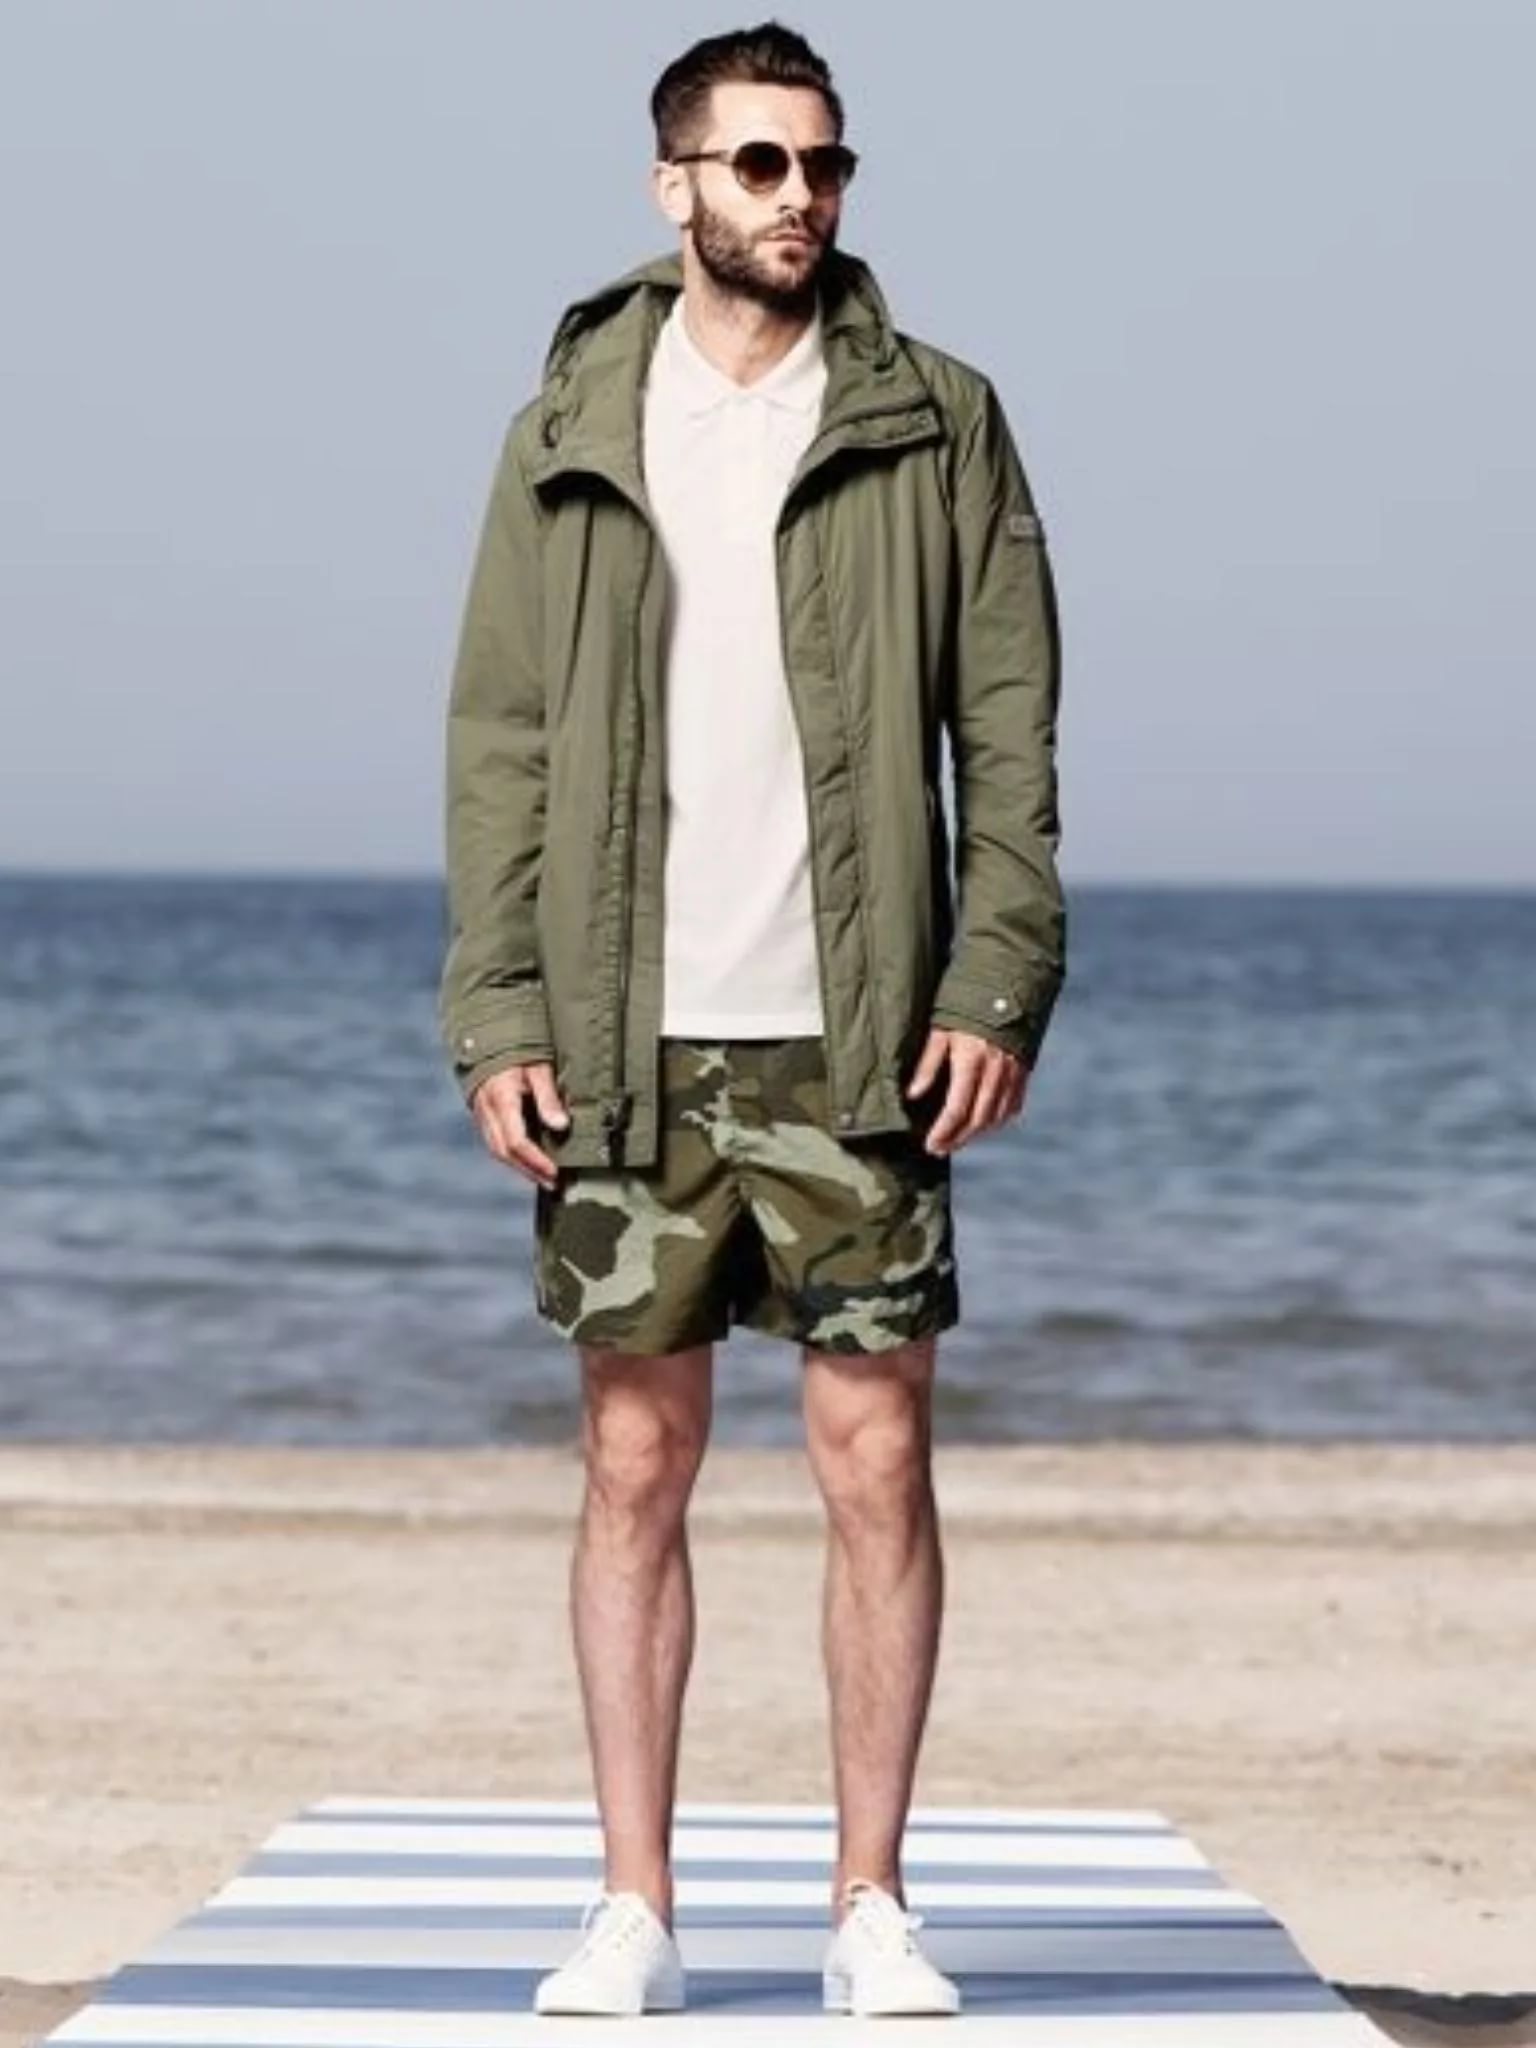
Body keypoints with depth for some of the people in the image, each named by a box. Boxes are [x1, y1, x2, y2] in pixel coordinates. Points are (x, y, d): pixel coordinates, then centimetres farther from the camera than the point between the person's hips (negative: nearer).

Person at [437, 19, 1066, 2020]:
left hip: (856, 1035, -1)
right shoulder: (568, 437, 7)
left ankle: (872, 1906, 9)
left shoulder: (939, 426, 5)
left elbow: (1009, 732, 2)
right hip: (624, 1036, 1)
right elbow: (500, 739, 6)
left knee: (879, 1461, 0)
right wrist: (497, 1012, -3)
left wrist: (1000, 986, -8)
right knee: (636, 1461, 4)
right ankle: (635, 1911, 11)